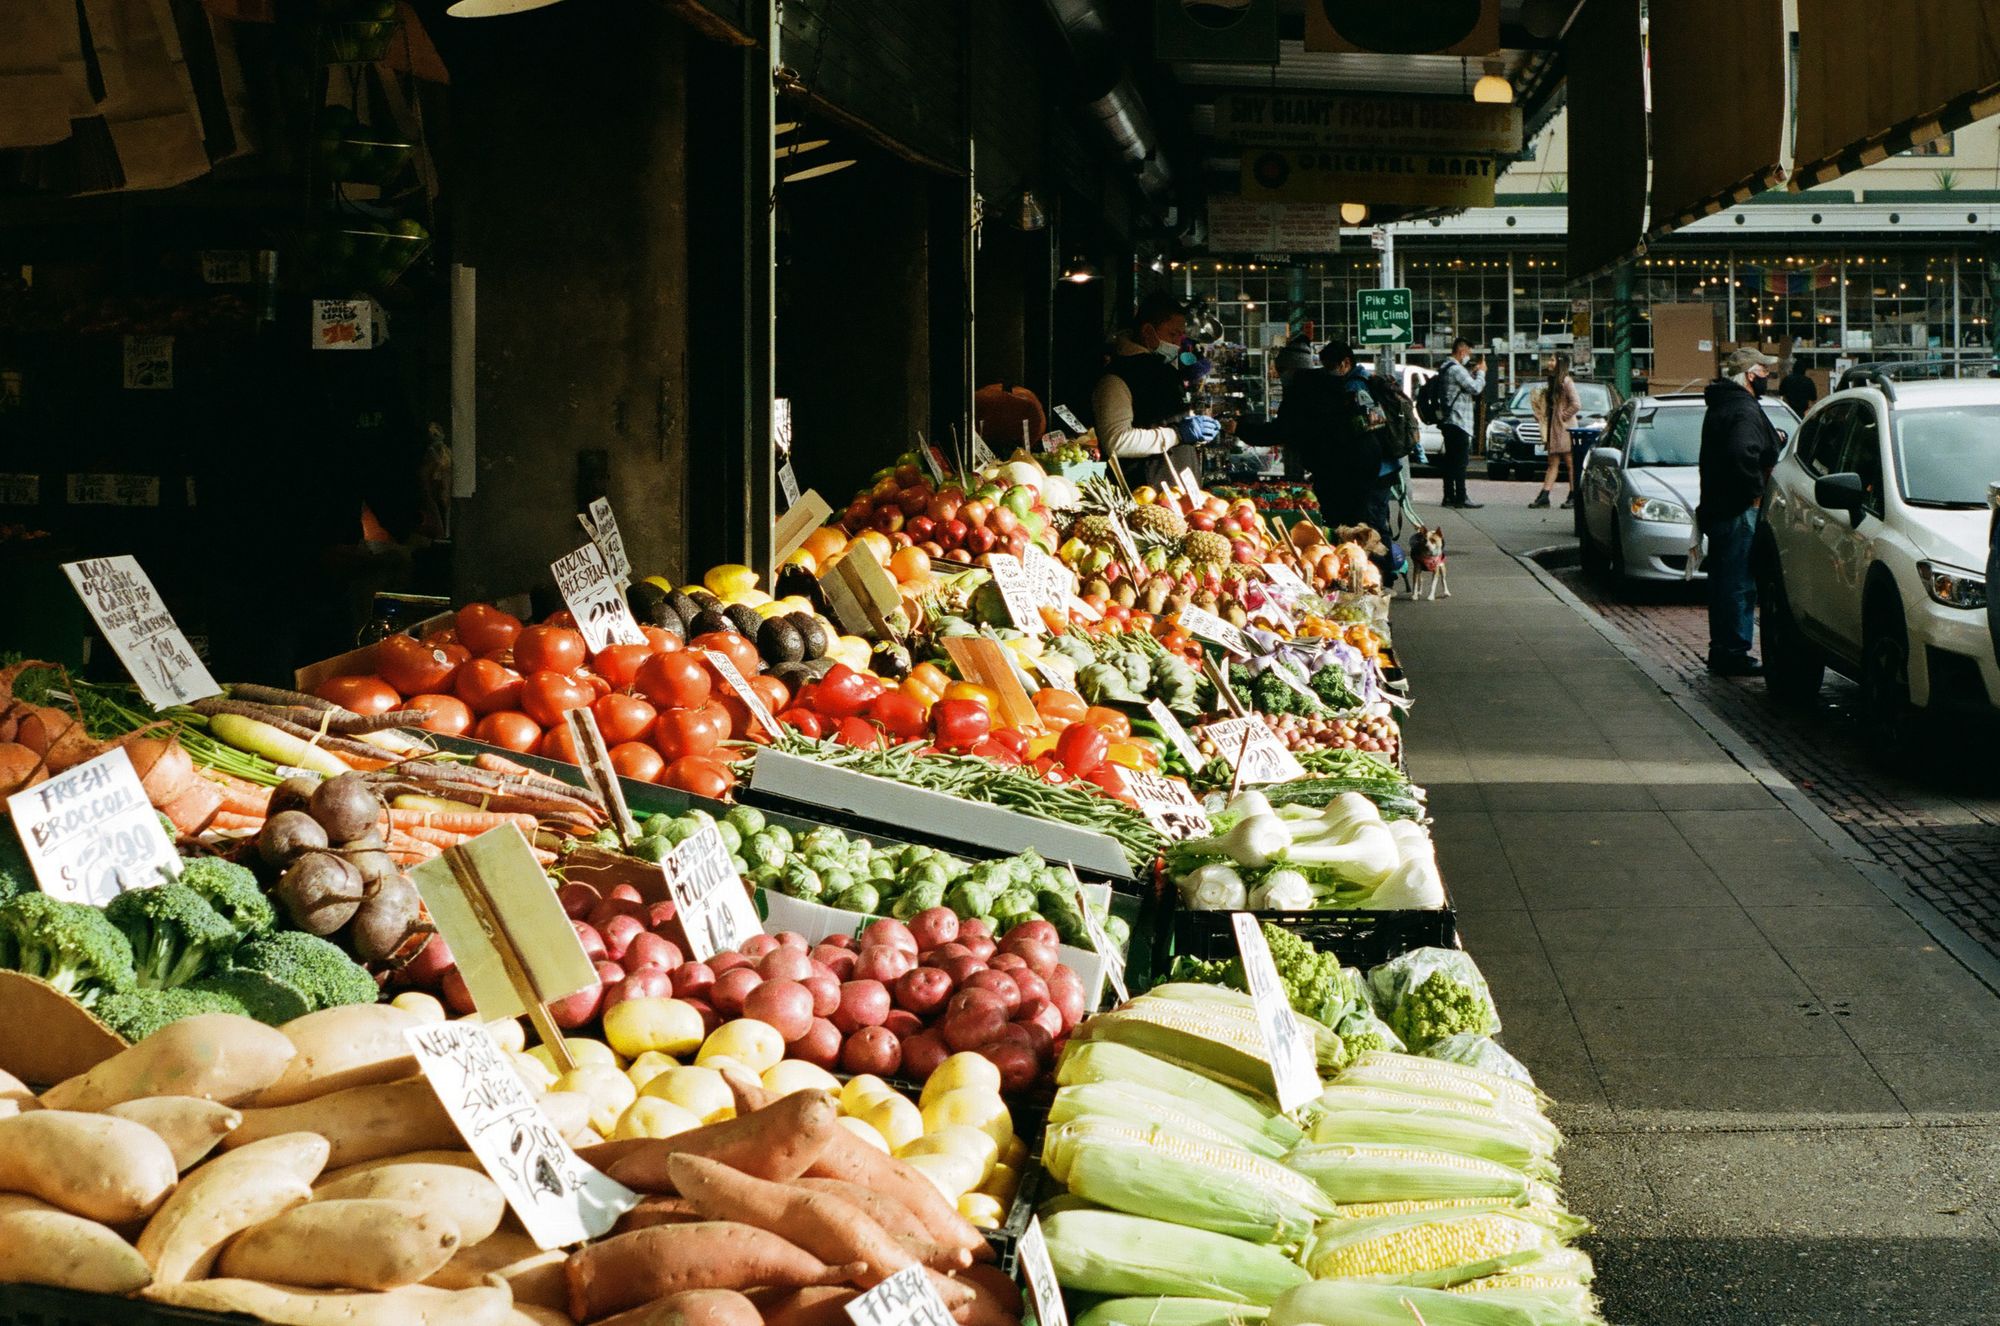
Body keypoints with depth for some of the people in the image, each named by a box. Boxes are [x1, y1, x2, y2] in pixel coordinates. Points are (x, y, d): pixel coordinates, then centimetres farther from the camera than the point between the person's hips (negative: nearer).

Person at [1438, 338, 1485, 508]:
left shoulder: (1448, 368, 16)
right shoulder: (1456, 369, -16)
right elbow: (1475, 388, -17)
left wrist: (1473, 372, 14)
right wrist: (1481, 372, -3)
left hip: (1449, 422, 10)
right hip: (1458, 422, -10)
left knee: (1450, 461, 12)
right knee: (1460, 462, -10)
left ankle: (1449, 496, 14)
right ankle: (1461, 498, -11)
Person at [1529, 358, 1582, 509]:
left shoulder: (1566, 382, -11)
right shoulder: (1553, 382, 16)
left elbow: (1577, 404, -19)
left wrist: (1563, 416, -13)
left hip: (1565, 428, -9)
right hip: (1553, 428, 9)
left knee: (1570, 463, -2)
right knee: (1553, 463, 5)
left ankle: (1573, 497, 2)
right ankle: (1544, 496, 1)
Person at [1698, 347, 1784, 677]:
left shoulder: (1721, 405, 17)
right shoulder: (1744, 411, -17)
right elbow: (1742, 455, -31)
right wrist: (1756, 491, -20)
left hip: (1717, 509, 11)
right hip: (1739, 511, -11)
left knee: (1724, 582, 16)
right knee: (1739, 584, -7)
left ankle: (1721, 651, 23)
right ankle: (1733, 654, -6)